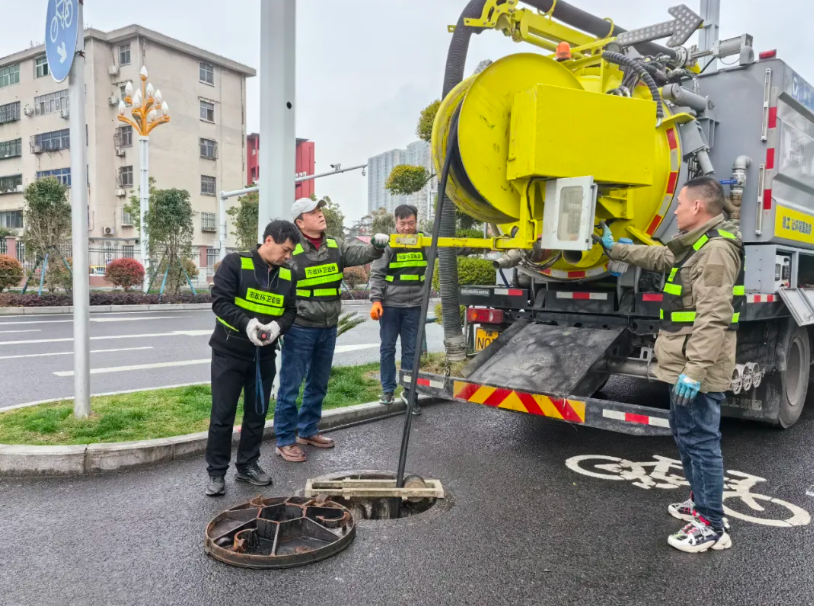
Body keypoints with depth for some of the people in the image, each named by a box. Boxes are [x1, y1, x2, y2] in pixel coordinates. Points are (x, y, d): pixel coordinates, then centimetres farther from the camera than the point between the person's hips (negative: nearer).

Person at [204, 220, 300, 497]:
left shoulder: (287, 275, 4)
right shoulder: (234, 263, -10)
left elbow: (290, 310, 7)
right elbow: (220, 301, -14)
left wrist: (277, 325, -15)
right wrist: (247, 323, -28)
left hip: (264, 356, 5)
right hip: (229, 353, -5)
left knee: (257, 413, 12)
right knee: (222, 415, 2)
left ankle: (247, 465, 28)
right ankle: (216, 472, 16)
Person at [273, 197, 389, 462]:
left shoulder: (334, 246, 6)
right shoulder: (291, 251, -11)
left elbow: (358, 255, -8)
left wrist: (376, 246, -29)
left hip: (328, 328, 7)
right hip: (300, 329, -6)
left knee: (319, 384, 18)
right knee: (291, 386, 2)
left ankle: (308, 431, 34)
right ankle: (285, 440, 15)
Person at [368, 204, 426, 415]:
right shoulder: (388, 243, -4)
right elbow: (376, 274, -5)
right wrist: (376, 300, -14)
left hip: (414, 306, 2)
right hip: (390, 304, -2)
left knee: (411, 350, 8)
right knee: (388, 348, 8)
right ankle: (388, 389, 21)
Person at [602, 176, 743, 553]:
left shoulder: (717, 249, -19)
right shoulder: (694, 247, 15)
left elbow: (713, 318, -26)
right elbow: (658, 257, 34)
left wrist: (695, 370, -29)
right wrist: (615, 249, 42)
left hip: (698, 370, -11)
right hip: (684, 365, 11)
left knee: (700, 441, -2)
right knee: (686, 436, 20)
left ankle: (712, 526, 9)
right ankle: (701, 503, 34)